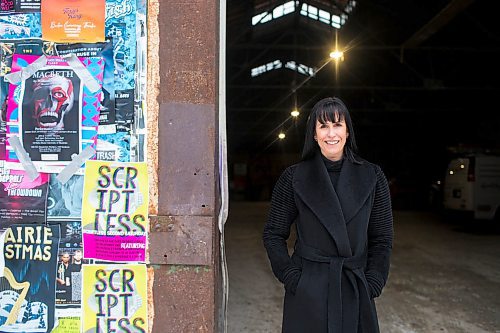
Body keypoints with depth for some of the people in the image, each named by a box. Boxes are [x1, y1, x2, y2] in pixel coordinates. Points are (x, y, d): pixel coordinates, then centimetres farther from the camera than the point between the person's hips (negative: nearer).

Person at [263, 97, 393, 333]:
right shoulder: (293, 178, -3)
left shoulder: (372, 177, 1)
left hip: (355, 292, 1)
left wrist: (372, 284, -2)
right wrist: (292, 278, -6)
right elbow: (273, 234, 1)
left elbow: (382, 238, 4)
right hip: (307, 293, -1)